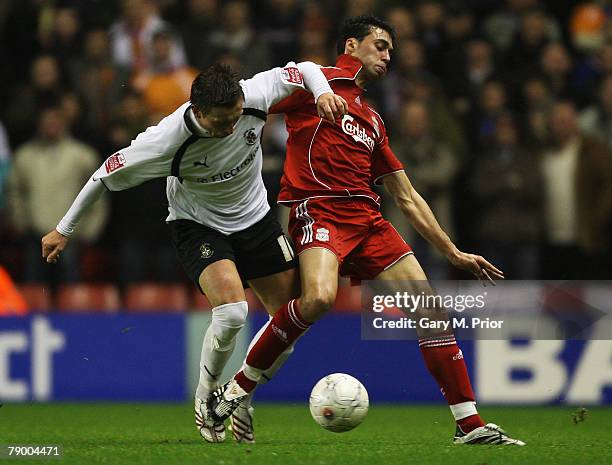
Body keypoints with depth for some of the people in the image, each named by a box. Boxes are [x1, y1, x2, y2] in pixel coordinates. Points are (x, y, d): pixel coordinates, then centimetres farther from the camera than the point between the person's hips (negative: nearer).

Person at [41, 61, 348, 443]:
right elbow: (107, 175, -17)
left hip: (255, 219, 5)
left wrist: (322, 92, -28)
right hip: (197, 225, -5)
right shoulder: (168, 140, -32)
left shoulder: (253, 97, -25)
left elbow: (301, 70, -6)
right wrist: (64, 230, -8)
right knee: (232, 312, -28)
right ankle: (206, 399, -2)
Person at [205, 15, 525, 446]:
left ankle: (470, 425, 1)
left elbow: (407, 197, 30)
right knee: (319, 298, -33)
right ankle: (237, 389, -16)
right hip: (317, 209, -7)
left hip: (367, 217, 7)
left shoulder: (373, 121, 28)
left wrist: (454, 253, 27)